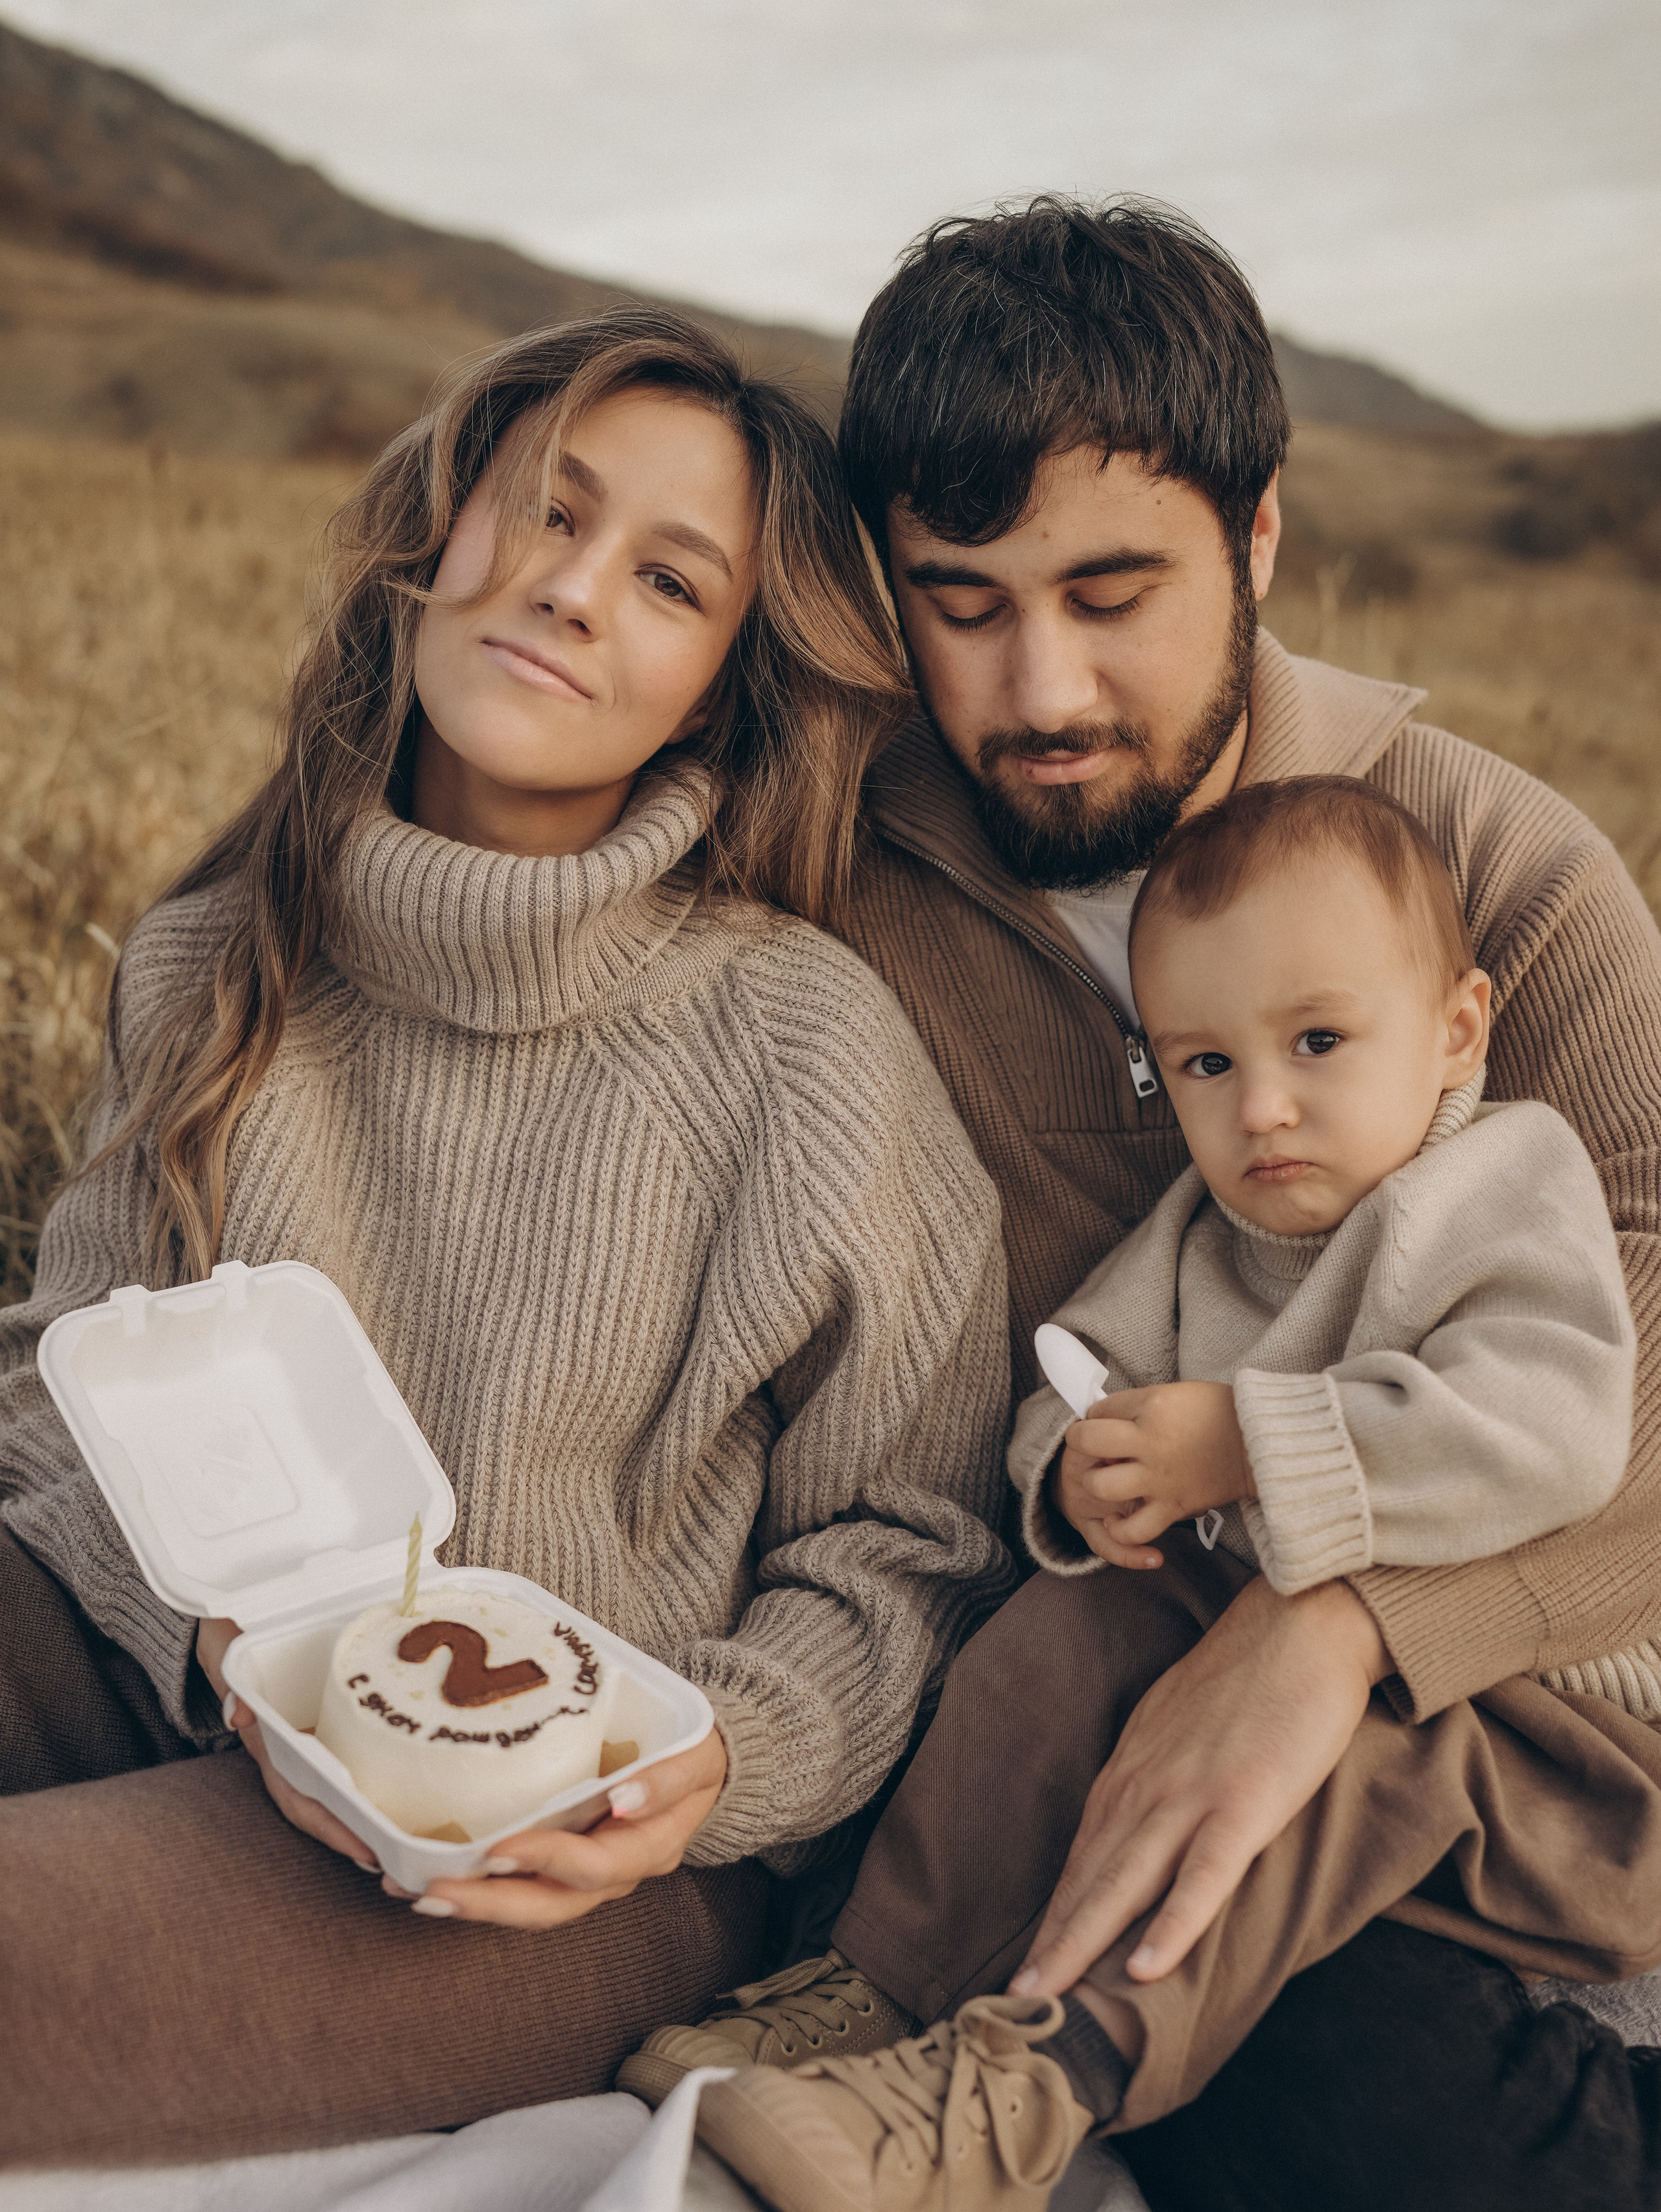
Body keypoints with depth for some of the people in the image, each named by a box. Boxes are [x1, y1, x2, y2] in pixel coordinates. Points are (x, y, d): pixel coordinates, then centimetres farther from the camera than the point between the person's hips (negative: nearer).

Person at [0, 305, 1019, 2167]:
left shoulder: (807, 1051, -9)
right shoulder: (204, 970, 4)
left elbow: (905, 1545, -1)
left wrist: (727, 1760, -19)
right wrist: (225, 1640, -13)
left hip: (566, 1829, -4)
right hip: (160, 1659, 5)